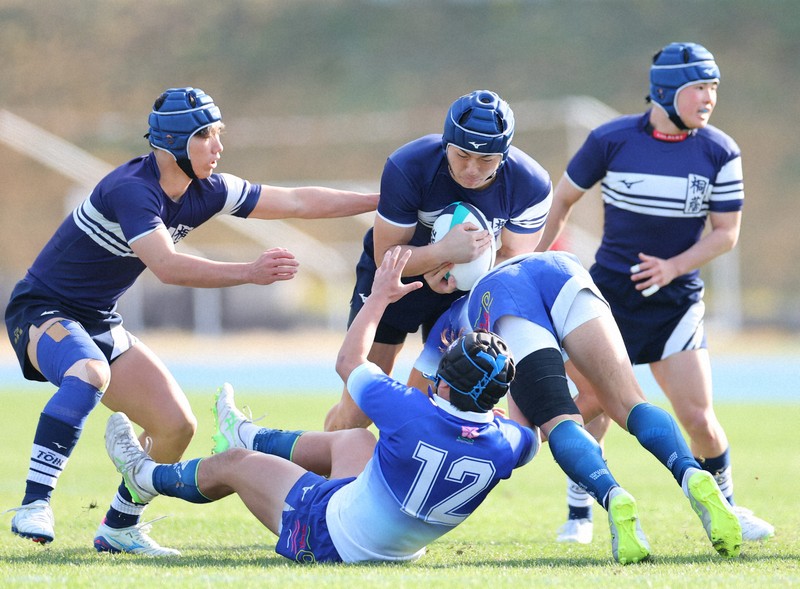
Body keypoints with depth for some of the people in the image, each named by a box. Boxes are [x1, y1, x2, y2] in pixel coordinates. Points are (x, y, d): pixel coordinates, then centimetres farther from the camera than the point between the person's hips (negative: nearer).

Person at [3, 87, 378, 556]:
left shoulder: (205, 191, -2)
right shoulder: (131, 189, -26)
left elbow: (297, 202, 3)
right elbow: (167, 267, -39)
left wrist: (381, 200, 1)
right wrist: (251, 273, -46)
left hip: (101, 323, 9)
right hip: (42, 309, -9)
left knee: (176, 426, 2)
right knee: (90, 373, -40)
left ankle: (119, 529, 19)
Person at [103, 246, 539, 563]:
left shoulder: (414, 416, -35)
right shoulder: (503, 446, -24)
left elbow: (348, 363, -13)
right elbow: (530, 439, 6)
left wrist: (379, 295, -2)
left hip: (328, 537, -6)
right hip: (401, 548, 6)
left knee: (235, 464, 17)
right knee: (353, 439, 31)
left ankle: (146, 476, 47)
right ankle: (246, 437, 57)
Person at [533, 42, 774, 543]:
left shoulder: (720, 152, -5)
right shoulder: (611, 140, -7)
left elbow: (726, 232, -1)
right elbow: (565, 198, 7)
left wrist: (674, 267, -15)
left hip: (677, 297, 1)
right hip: (609, 290, 0)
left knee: (698, 417, -6)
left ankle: (726, 507, 18)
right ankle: (580, 514, 16)